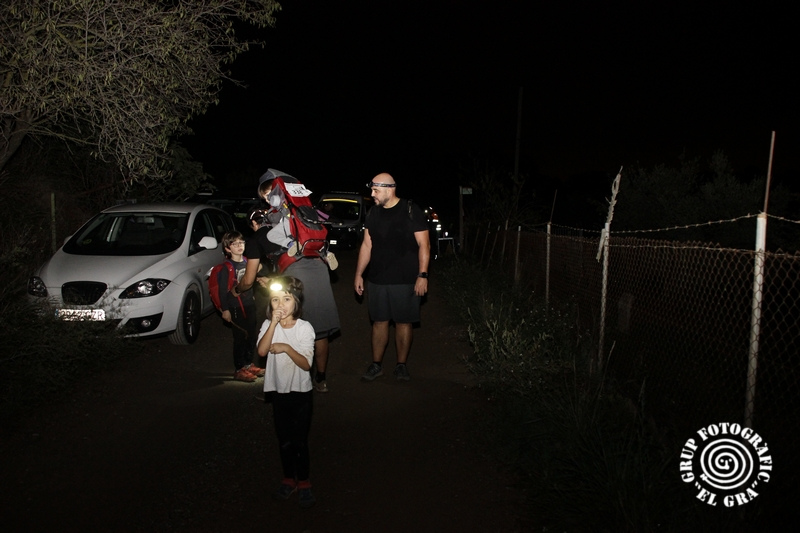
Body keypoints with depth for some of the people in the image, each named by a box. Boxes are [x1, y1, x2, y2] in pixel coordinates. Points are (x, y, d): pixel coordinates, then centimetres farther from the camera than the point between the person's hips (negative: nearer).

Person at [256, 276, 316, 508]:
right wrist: (274, 323, -27)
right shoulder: (268, 325, -4)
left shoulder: (305, 328, -12)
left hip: (300, 392, -3)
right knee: (284, 439, 16)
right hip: (278, 390, 3)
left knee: (300, 440, 5)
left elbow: (306, 364, -16)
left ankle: (304, 482, 23)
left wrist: (287, 348, -27)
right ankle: (288, 479, 33)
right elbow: (262, 351, -23)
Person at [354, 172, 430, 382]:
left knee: (403, 322, 5)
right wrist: (359, 274, 11)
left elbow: (423, 244, -9)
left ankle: (401, 365, 19)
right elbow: (366, 245, 13)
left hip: (405, 280, -4)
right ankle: (376, 365, 21)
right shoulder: (373, 213, 8)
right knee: (379, 321, 10)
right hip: (376, 279, 4)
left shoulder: (411, 211, -8)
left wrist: (422, 275, -15)